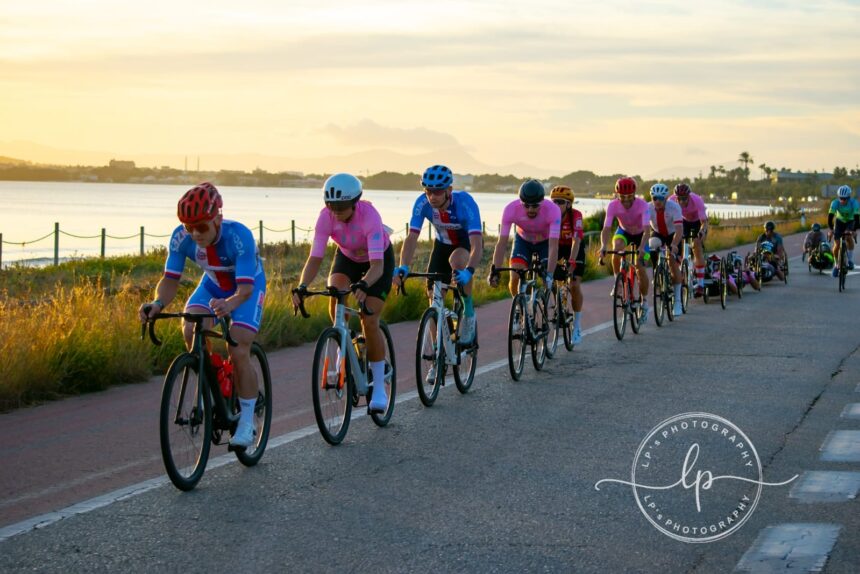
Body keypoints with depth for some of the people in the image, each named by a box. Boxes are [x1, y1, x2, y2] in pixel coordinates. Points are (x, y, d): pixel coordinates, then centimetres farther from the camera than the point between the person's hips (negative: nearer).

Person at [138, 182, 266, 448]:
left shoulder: (239, 236, -38)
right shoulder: (181, 237, -26)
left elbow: (245, 288, -43)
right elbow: (170, 279, -23)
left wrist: (228, 304, -65)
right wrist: (158, 303, -44)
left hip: (248, 286, -4)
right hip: (213, 284, 4)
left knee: (238, 354, -18)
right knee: (191, 331, -25)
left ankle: (247, 422, -1)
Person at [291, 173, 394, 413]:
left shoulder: (369, 216, -39)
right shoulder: (326, 217, -29)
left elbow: (377, 265, -45)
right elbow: (315, 258, -31)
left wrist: (363, 285, -64)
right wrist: (302, 287, -48)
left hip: (379, 260, -4)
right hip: (347, 257, 4)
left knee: (370, 321, -14)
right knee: (336, 298, -25)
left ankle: (379, 388, -2)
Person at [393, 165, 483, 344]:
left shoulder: (465, 203, -36)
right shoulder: (423, 203, -27)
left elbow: (477, 244, -44)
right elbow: (412, 238, -30)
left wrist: (469, 271, -61)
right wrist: (403, 267, -48)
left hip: (468, 243, -4)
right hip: (443, 244, 4)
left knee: (457, 259, -38)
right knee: (435, 297, -7)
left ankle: (468, 312, -18)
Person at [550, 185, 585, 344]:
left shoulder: (575, 215, -31)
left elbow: (576, 240, -40)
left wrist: (571, 262, -52)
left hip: (574, 247, -3)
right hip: (556, 246, 3)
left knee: (574, 284, -15)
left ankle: (577, 325, -3)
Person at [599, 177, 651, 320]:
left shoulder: (642, 205, -34)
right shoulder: (613, 205, -29)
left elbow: (647, 230, -42)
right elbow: (606, 229, -34)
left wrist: (642, 247, -59)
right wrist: (603, 247, -53)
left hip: (640, 234, -1)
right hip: (624, 231, 1)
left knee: (640, 269, -11)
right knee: (616, 248, -33)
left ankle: (644, 301, 11)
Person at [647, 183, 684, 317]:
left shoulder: (674, 207, -32)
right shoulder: (648, 208, -27)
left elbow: (679, 229, -40)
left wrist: (674, 245, -57)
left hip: (672, 234, -3)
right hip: (657, 233, 3)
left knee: (673, 263, -16)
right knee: (653, 244, -30)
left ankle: (677, 302, -5)